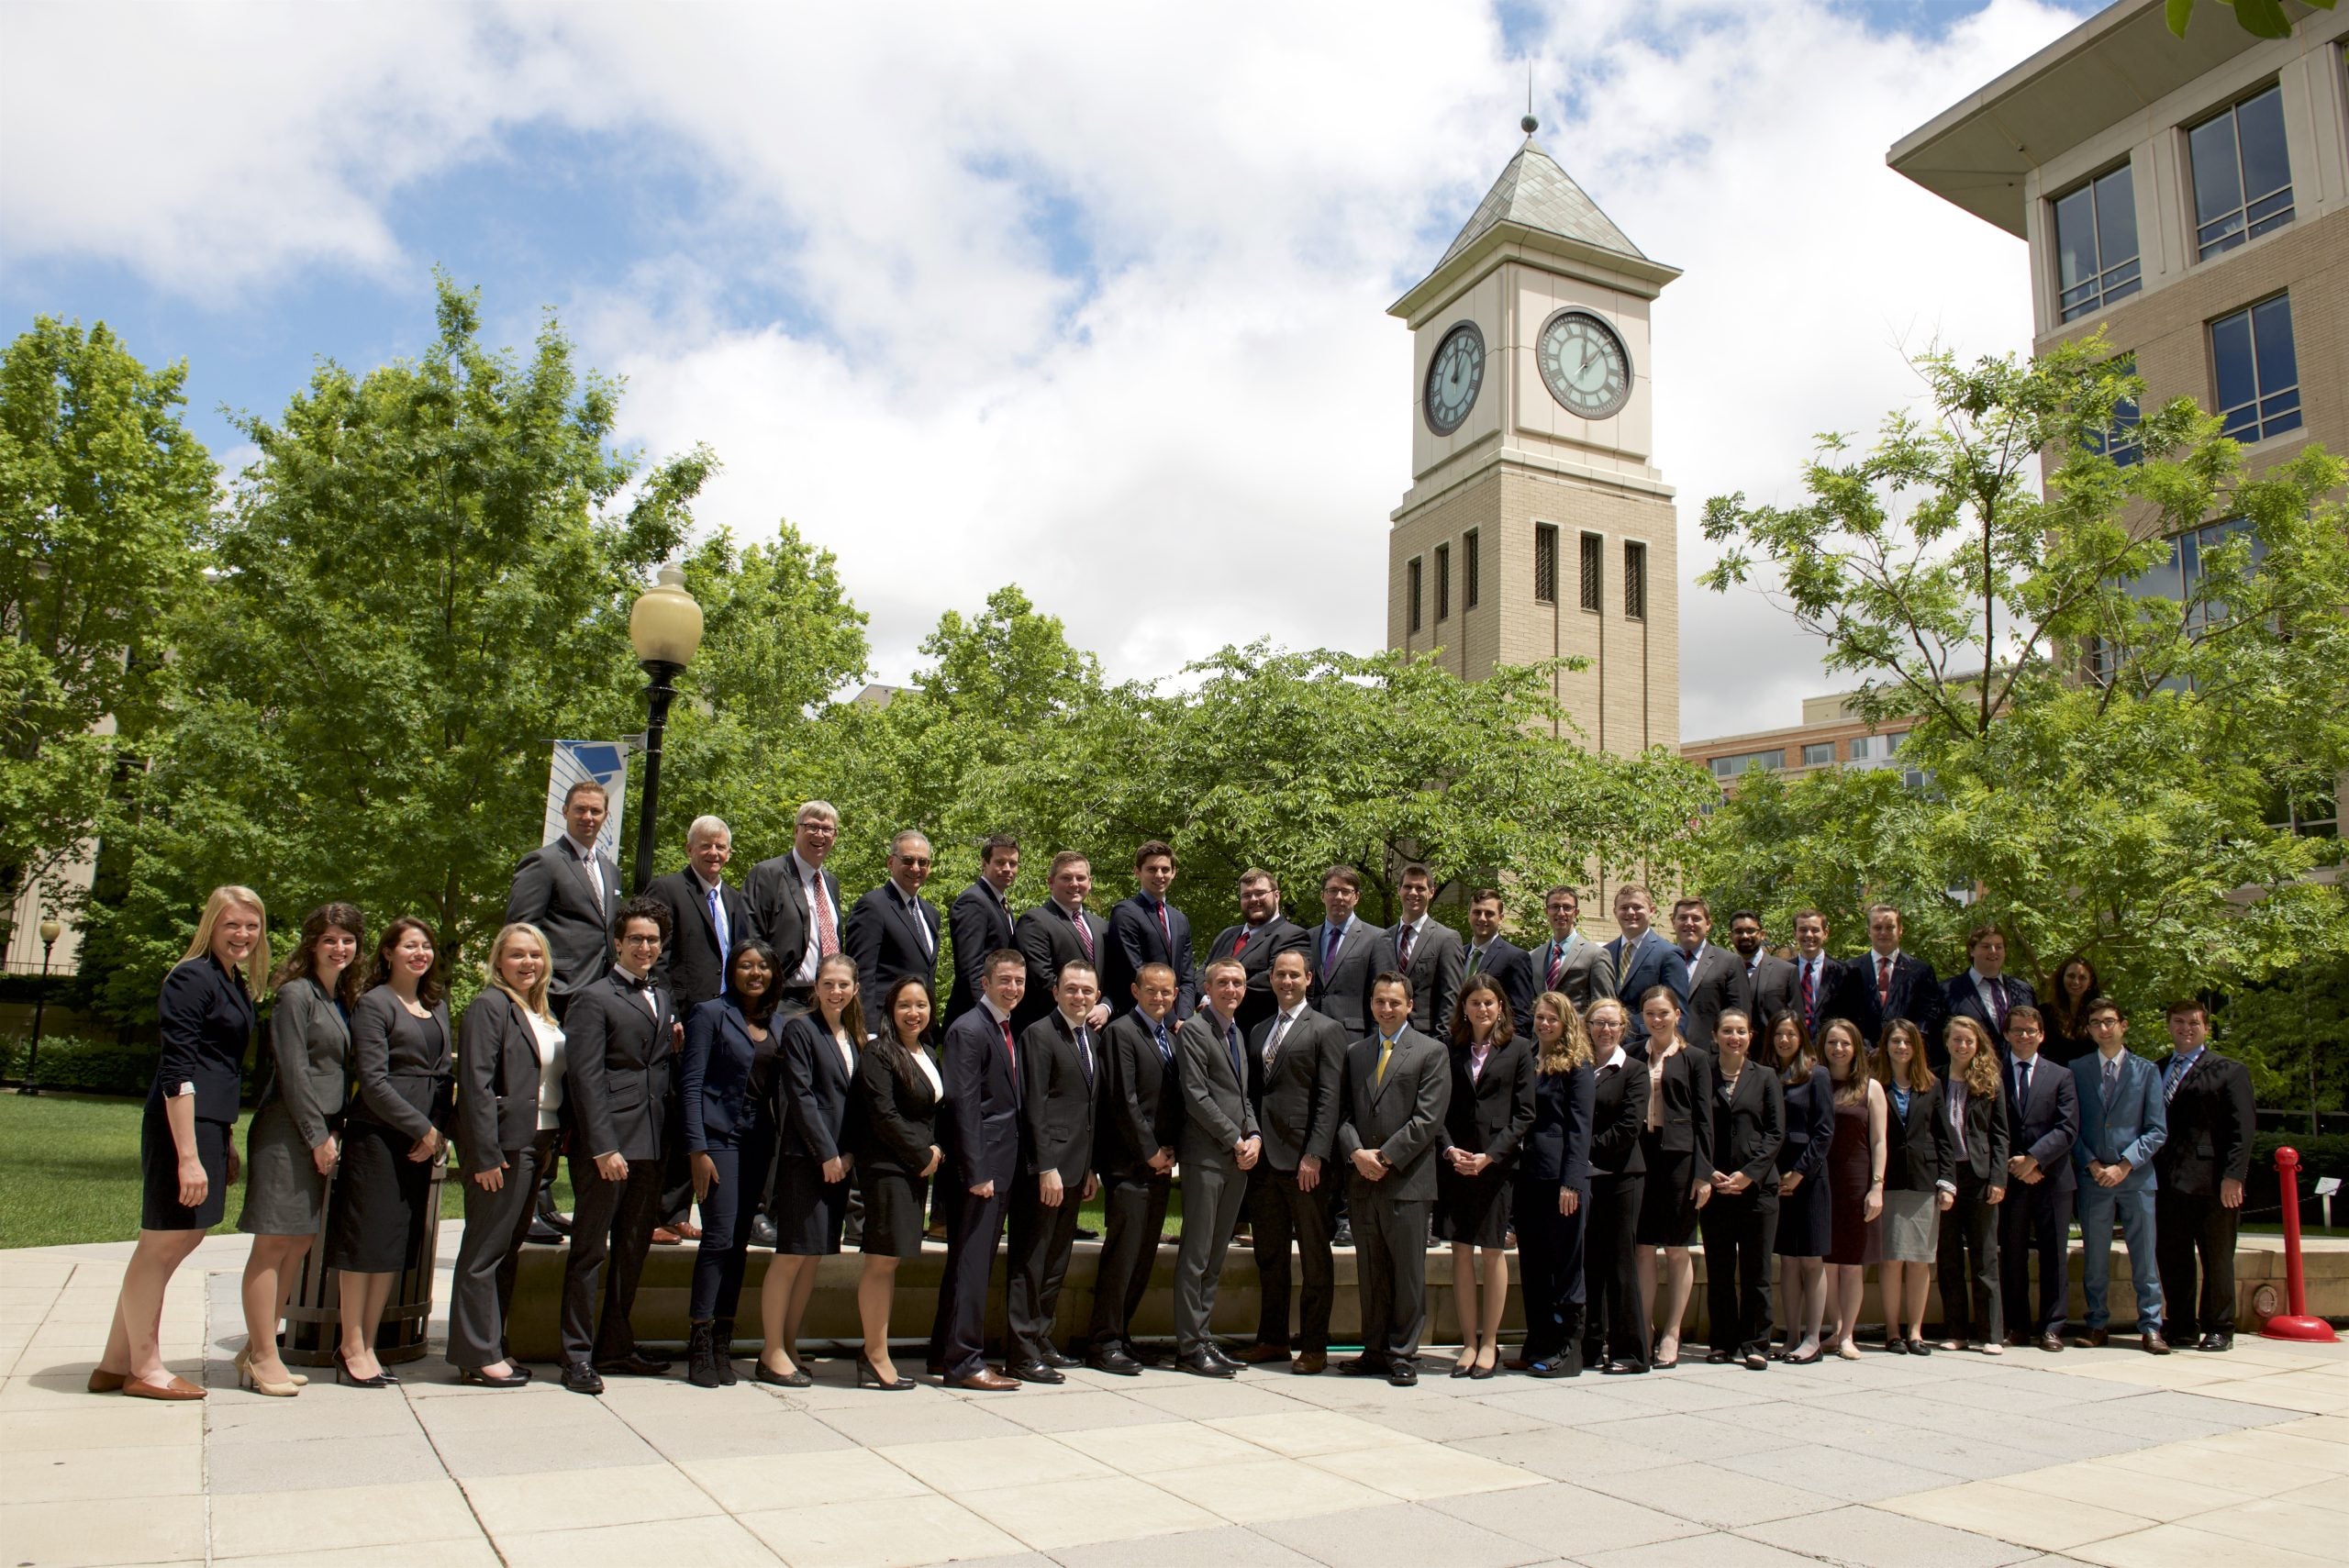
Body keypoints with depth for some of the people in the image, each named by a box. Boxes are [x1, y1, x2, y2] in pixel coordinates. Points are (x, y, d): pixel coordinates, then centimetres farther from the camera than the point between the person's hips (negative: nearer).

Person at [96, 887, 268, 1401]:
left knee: (183, 1239, 15)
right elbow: (177, 1072, -19)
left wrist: (227, 1141, 20)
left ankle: (116, 1363, 27)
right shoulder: (192, 978, -13)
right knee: (162, 1247, 3)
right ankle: (143, 1367, 17)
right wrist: (188, 1156, -22)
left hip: (210, 1124, 10)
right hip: (182, 1125, -10)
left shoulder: (237, 985, 15)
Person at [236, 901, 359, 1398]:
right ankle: (263, 1358, 3)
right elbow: (292, 1072, -13)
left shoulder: (343, 1000, 16)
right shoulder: (295, 994, -8)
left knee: (299, 1242, 10)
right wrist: (318, 1135, -13)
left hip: (321, 1134, 8)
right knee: (273, 1244, -3)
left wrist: (332, 1133, 10)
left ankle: (257, 1350, 19)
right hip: (287, 1133, -8)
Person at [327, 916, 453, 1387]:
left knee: (397, 1243, 10)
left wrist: (440, 1130, 1)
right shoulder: (373, 1003, -5)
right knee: (366, 1240, -1)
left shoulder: (437, 1004, 14)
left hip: (423, 1140, 6)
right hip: (377, 1135, -6)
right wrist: (422, 1127, -11)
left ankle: (368, 1345, 19)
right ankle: (351, 1348, 10)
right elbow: (373, 1081, -11)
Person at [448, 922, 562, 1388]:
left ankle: (493, 1345, 22)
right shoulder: (488, 1006, -10)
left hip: (534, 1142, 8)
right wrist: (486, 1154, -20)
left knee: (510, 1248, 14)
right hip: (503, 1144, -8)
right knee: (485, 1251, 0)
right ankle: (477, 1356, 8)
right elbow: (476, 1084, -16)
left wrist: (550, 1143, 11)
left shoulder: (541, 1013, 15)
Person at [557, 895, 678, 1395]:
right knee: (589, 1250, 2)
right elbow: (586, 1079, -11)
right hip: (606, 1144, -7)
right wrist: (604, 1148, -16)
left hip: (651, 1144, 7)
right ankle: (577, 1354, 11)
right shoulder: (594, 999, -4)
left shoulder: (663, 998, 17)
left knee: (633, 1249, 14)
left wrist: (677, 1045, 0)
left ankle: (616, 1344, 26)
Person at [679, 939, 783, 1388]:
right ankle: (699, 1345, 1)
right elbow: (691, 1084, -7)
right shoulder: (710, 1014, -3)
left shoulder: (775, 1023, 12)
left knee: (740, 1242, 7)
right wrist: (697, 1149, -13)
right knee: (719, 1237, -9)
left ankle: (722, 1342, 14)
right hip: (719, 1136, -5)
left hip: (759, 1141, 5)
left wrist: (779, 1145, 5)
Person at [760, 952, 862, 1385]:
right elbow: (799, 1096, -12)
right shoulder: (799, 1029, -6)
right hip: (804, 1156, -7)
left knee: (814, 1256, 10)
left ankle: (788, 1346, 18)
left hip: (839, 1159, 7)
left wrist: (850, 1153, 2)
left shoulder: (854, 1036, 15)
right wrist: (827, 1153, -14)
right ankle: (772, 1353, 5)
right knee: (792, 1254, -4)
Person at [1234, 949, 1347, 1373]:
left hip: (1304, 1161, -6)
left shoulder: (1326, 1030, -2)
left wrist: (1315, 1156, -16)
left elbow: (1329, 1099, -9)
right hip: (1264, 1160, 6)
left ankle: (1314, 1346, 11)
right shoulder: (1257, 1032, 17)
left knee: (1314, 1257, 3)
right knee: (1269, 1256, 13)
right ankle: (1272, 1338, 23)